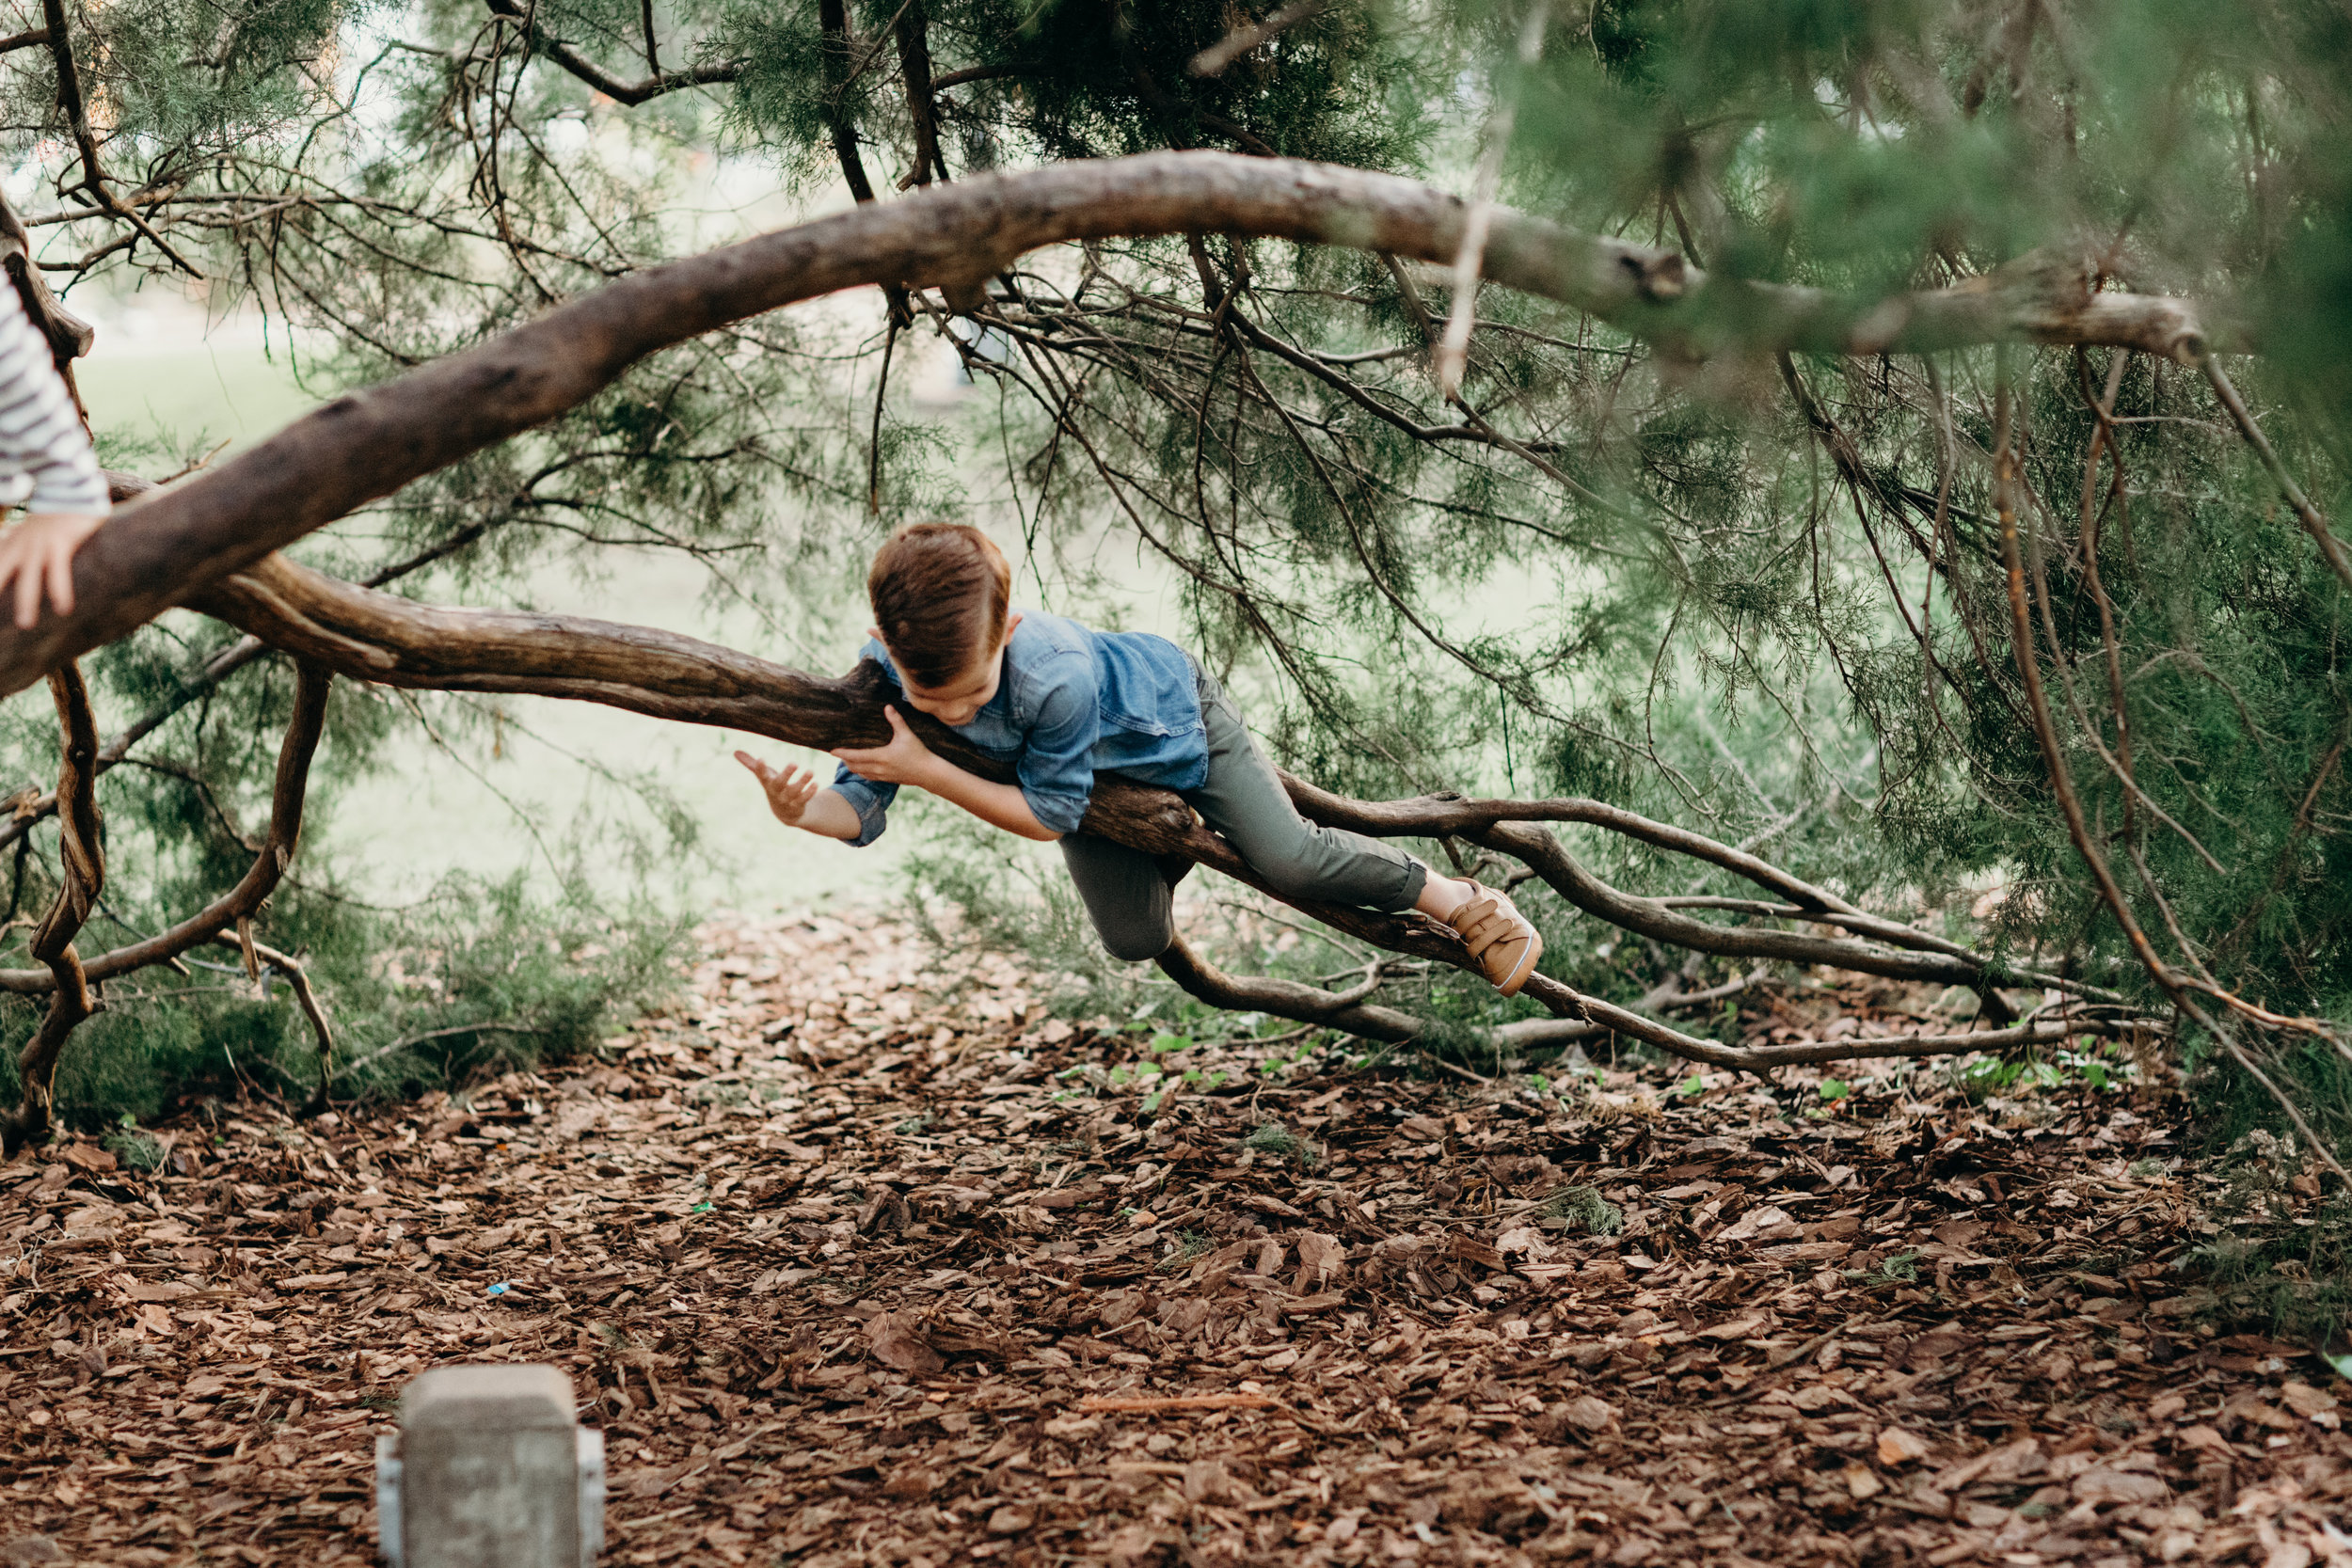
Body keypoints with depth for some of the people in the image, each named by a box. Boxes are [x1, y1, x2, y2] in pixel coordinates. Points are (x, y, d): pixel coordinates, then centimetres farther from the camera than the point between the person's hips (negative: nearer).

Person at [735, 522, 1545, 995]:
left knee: (1289, 860, -13)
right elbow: (861, 804, -26)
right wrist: (803, 808, -50)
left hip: (1167, 709, -5)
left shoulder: (1055, 676, -48)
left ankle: (1462, 900, 10)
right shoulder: (884, 676, -34)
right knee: (1135, 942, 6)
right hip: (1091, 763, 5)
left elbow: (1048, 812, -35)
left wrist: (928, 771, -43)